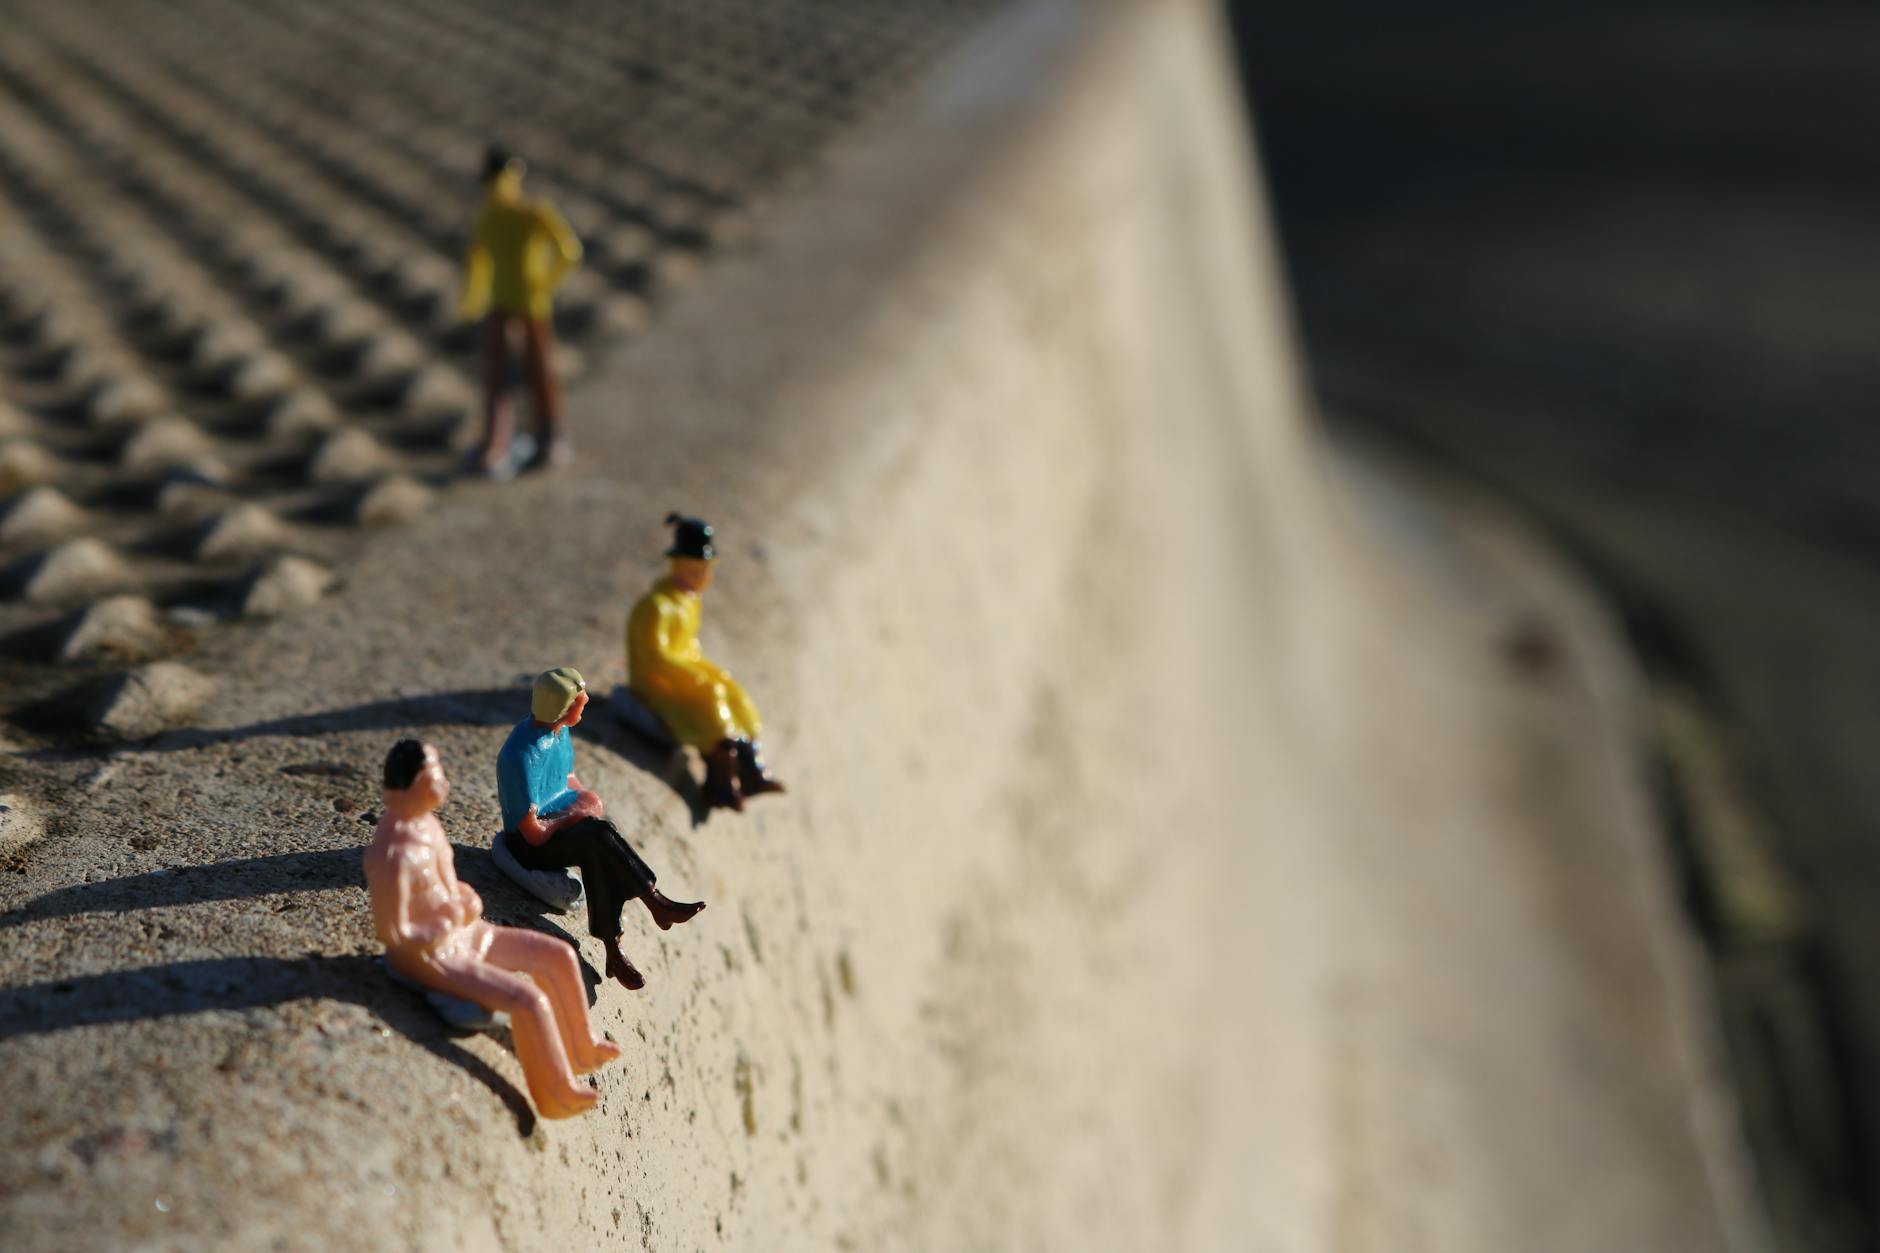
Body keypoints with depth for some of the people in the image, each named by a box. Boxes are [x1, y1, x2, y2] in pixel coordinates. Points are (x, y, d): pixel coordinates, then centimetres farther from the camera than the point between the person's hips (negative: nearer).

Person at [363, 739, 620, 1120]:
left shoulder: (424, 819, -1)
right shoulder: (393, 854, -32)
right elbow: (391, 934, -28)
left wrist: (465, 897, -4)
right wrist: (447, 926, -17)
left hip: (460, 932, 10)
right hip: (430, 956, -10)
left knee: (559, 956, 7)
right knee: (528, 1000, -19)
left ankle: (581, 1047, 26)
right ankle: (559, 1092, 2)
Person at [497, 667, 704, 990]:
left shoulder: (560, 733, 0)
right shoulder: (523, 755, -27)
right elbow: (534, 833, -26)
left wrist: (586, 799, -3)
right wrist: (573, 816, -11)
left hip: (562, 824, 8)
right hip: (532, 846, -8)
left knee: (596, 852, -26)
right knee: (598, 835, -32)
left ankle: (612, 947, -29)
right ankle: (657, 904, -23)